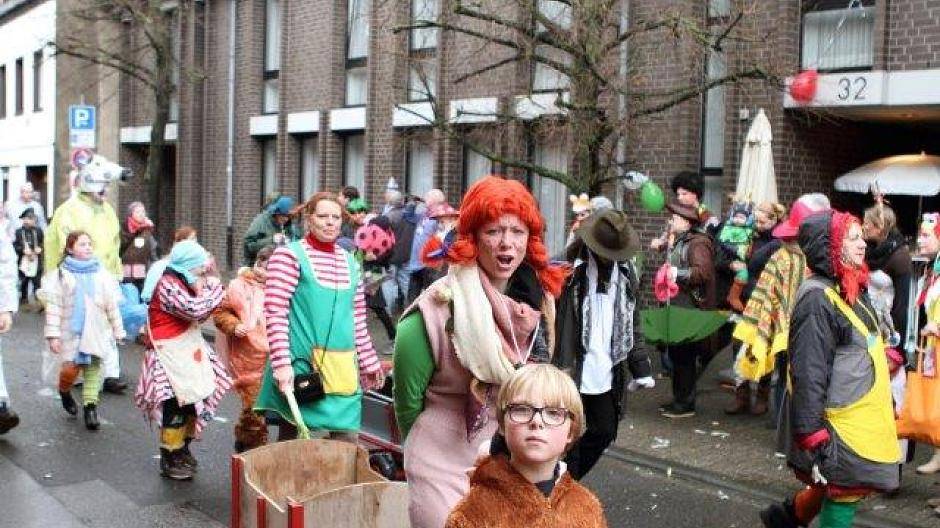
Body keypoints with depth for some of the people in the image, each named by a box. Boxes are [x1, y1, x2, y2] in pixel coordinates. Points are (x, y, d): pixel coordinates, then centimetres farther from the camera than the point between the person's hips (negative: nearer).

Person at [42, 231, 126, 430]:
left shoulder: (102, 274, 6)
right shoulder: (61, 274, -1)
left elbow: (112, 306, 10)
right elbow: (53, 306, -5)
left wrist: (118, 331, 10)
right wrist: (53, 334, -10)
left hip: (96, 331, 2)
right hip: (71, 331, -2)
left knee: (94, 369, 1)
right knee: (70, 369, -5)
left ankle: (90, 406, 10)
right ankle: (64, 392, 27)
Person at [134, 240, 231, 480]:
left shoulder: (183, 283, 9)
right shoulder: (168, 285, -19)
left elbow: (199, 317, 12)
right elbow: (195, 310, -28)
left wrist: (207, 287, -1)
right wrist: (215, 288, -13)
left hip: (188, 354, 9)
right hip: (171, 357, -9)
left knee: (193, 404, 14)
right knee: (176, 409, -4)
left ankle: (183, 450, 31)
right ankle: (169, 460, 10)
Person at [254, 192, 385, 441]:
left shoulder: (350, 262, 13)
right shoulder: (289, 255, -4)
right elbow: (275, 313, -11)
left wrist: (369, 362, 18)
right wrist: (282, 363, -18)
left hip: (343, 367, 5)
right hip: (299, 364, -5)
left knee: (347, 440, 3)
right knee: (290, 435, 6)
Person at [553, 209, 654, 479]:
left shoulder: (626, 272, 7)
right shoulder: (570, 270, -11)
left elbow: (632, 323, 13)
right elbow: (554, 324, -13)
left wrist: (640, 365, 8)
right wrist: (559, 371, -19)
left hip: (606, 374, 6)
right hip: (573, 375, -6)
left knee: (604, 432, 14)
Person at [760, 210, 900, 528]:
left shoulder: (850, 289, 9)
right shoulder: (817, 299, -22)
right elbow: (809, 375, -24)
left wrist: (887, 403, 25)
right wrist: (813, 436, -25)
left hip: (860, 416, 9)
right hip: (839, 423, -9)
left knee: (838, 484, 21)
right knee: (845, 490, 3)